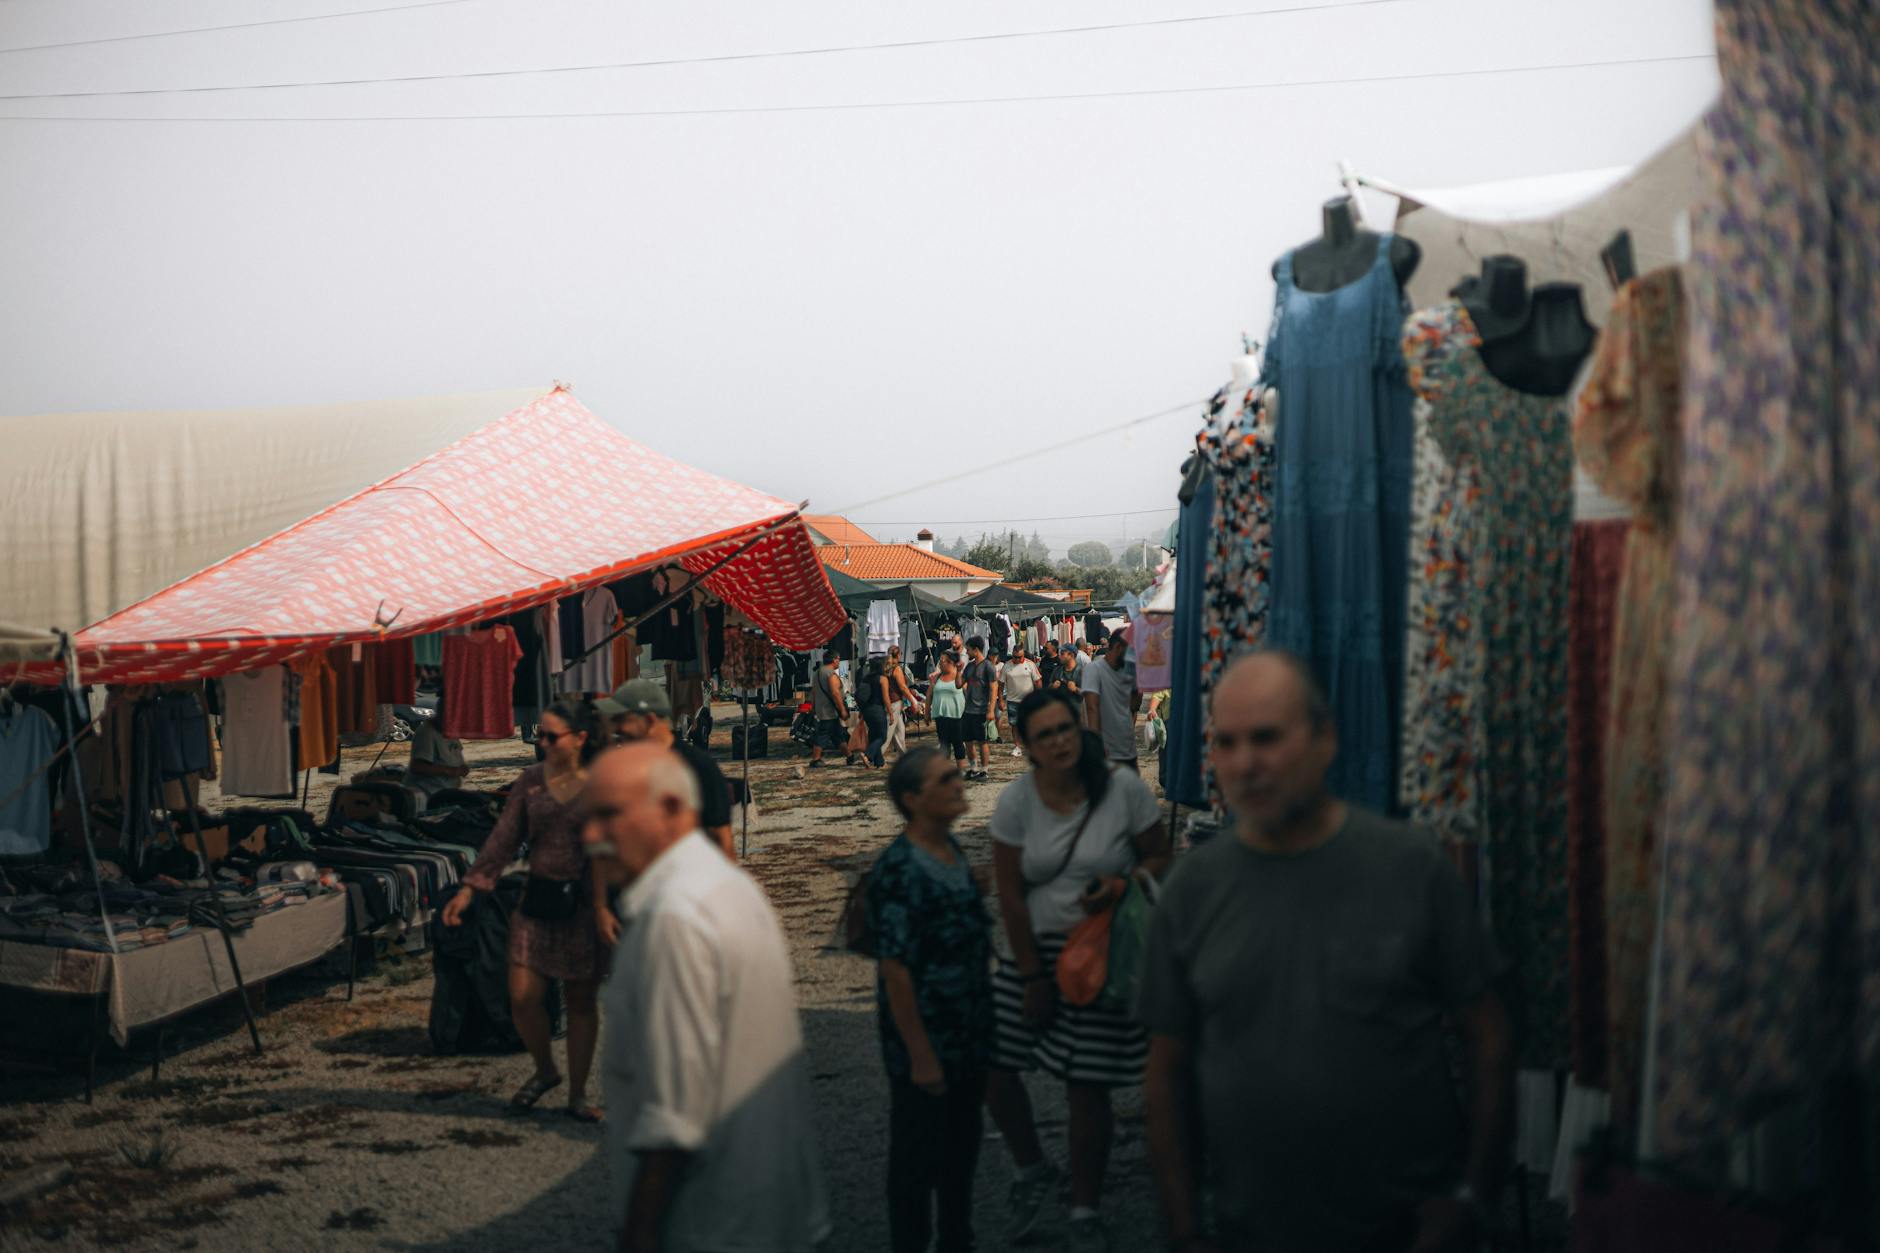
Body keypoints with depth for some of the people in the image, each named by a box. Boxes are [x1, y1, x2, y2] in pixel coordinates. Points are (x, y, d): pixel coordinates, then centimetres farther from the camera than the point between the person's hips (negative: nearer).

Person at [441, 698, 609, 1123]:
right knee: (523, 996, -2)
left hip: (583, 904, -3)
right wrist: (470, 888, -1)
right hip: (537, 897, 3)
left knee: (580, 1001, 6)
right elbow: (503, 839, 5)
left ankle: (577, 1094, 20)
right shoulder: (531, 781, 4)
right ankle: (545, 1071, 25)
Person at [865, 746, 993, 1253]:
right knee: (918, 1155, 7)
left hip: (970, 1038, 8)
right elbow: (895, 968, -21)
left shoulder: (952, 850, 5)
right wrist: (920, 1054, -19)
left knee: (962, 1146, 21)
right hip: (926, 1046, -8)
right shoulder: (897, 871, -22)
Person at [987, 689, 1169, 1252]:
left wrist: (1119, 889, -21)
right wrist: (1033, 977, -6)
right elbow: (1010, 894, -5)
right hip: (1033, 948, 2)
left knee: (1086, 1088, 0)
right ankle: (1032, 1171, 30)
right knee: (992, 1067, 1)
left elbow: (1159, 858, 0)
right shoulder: (1016, 800, -6)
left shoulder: (1123, 789, -9)